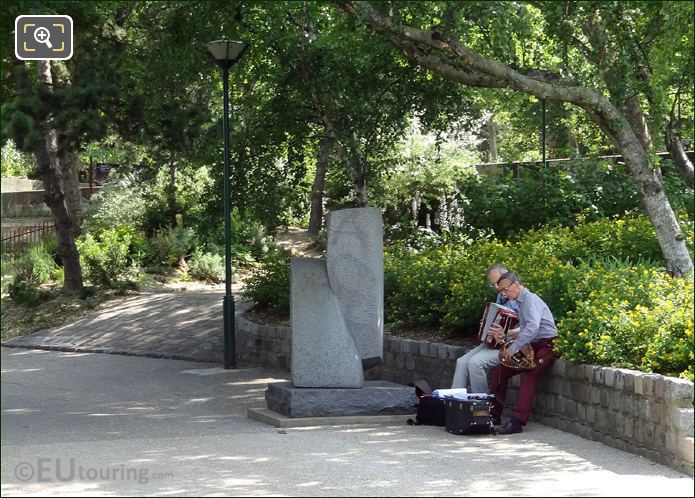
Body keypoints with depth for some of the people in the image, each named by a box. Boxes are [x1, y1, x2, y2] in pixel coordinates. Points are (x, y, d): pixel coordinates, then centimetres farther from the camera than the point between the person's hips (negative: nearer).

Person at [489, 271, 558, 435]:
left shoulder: (530, 300, -14)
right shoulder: (521, 301, 17)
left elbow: (532, 328, -28)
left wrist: (513, 348, -27)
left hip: (546, 346, -10)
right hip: (532, 347, 10)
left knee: (530, 376, -28)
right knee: (500, 369, 6)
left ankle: (517, 421, -35)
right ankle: (493, 414, 11)